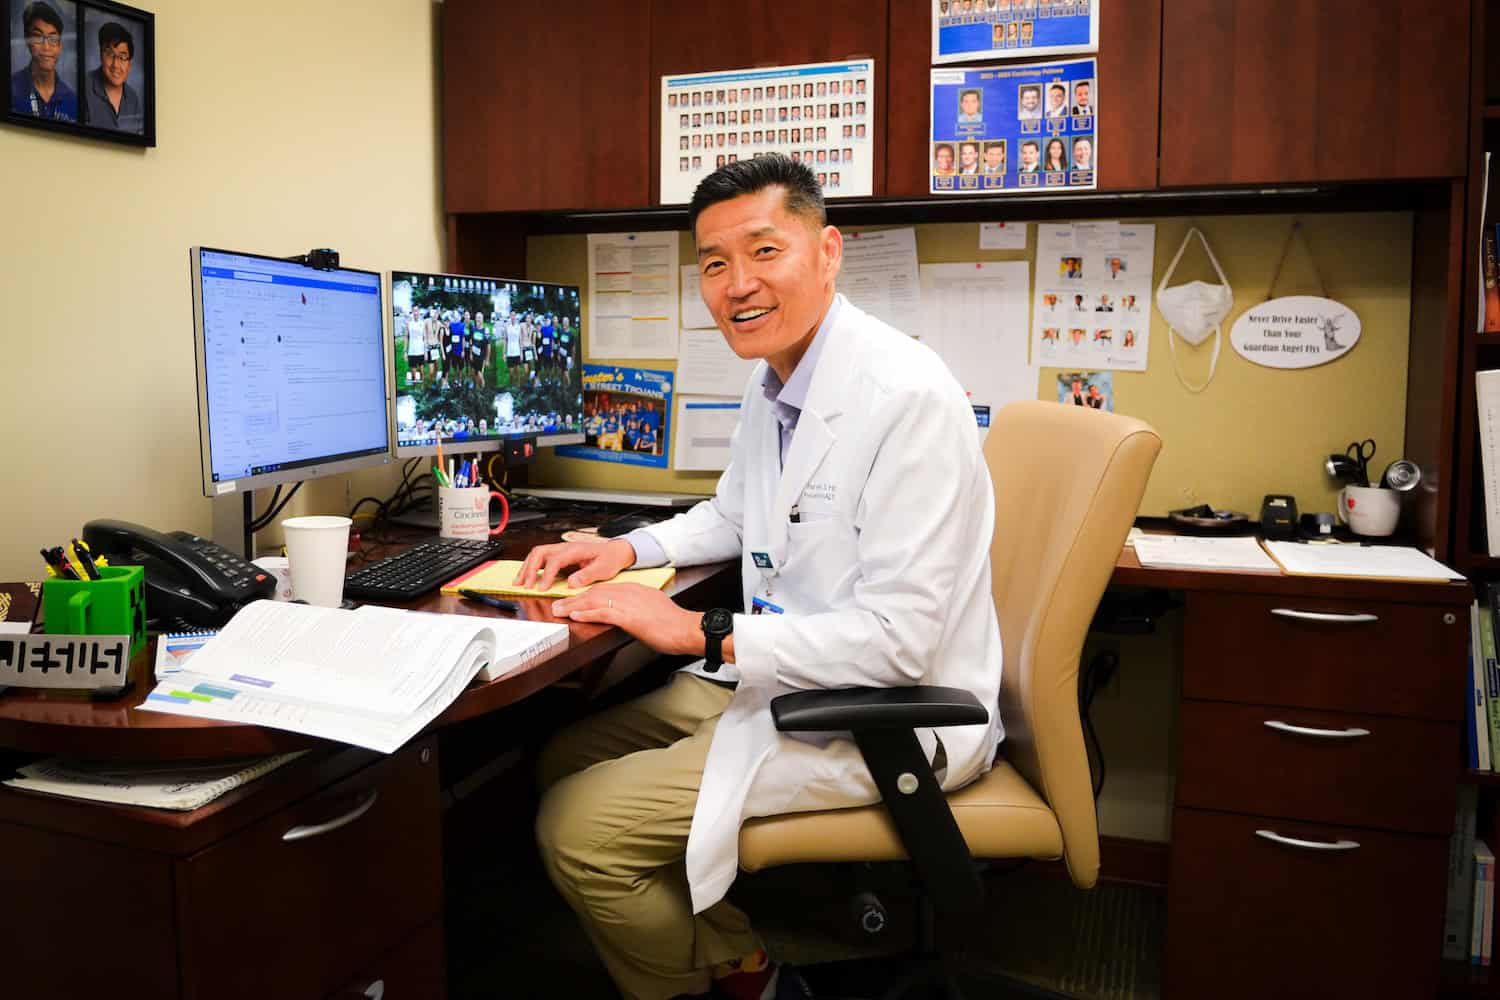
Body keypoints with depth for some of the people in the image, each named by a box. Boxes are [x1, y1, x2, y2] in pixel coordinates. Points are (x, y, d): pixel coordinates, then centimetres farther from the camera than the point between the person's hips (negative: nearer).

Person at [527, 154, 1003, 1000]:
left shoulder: (908, 397, -24)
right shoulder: (775, 380, 6)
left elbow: (898, 639, -26)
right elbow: (734, 516, 25)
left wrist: (701, 633, -23)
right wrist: (628, 549, 7)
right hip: (783, 673, 9)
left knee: (578, 828, -13)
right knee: (565, 761, 12)